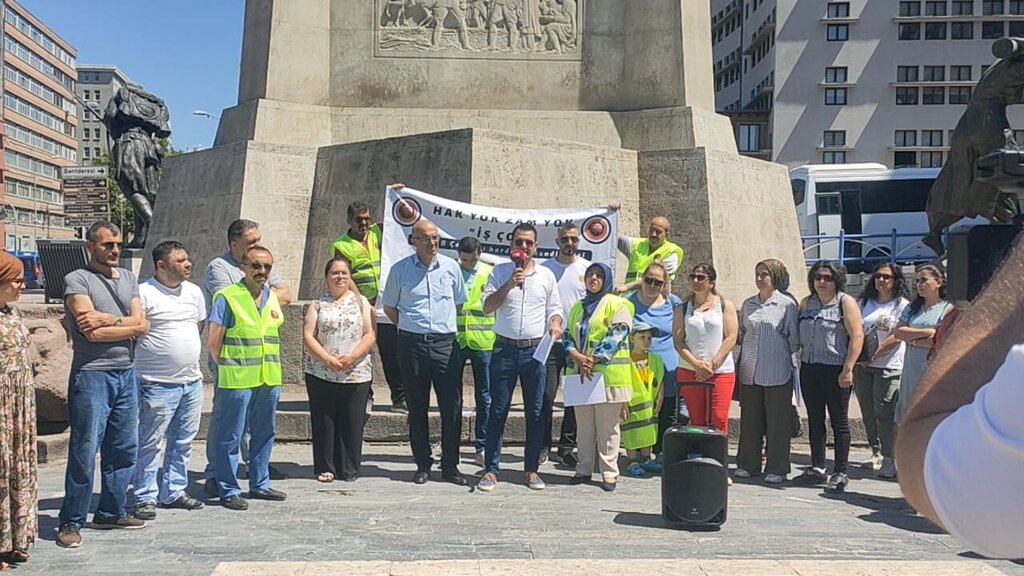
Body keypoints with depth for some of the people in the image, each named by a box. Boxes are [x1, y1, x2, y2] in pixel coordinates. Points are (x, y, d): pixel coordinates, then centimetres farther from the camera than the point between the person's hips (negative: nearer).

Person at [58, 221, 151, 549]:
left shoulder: (127, 278, 14)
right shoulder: (77, 280, -5)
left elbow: (142, 325, 2)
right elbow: (92, 333, -16)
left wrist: (110, 320, -11)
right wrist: (126, 324, -7)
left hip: (126, 374, 6)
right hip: (91, 375, -6)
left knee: (125, 448, 11)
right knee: (85, 451, -5)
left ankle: (111, 512, 24)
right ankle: (71, 522, 5)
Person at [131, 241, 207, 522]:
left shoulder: (194, 291, 10)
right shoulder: (144, 293, -12)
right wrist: (153, 354, -9)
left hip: (192, 380, 7)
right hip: (158, 383, -7)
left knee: (183, 441, 14)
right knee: (150, 444, 1)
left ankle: (174, 492, 25)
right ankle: (145, 498, 10)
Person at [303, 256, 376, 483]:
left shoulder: (361, 302, 8)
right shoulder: (318, 304, 8)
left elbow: (369, 335, 2)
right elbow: (308, 336, 0)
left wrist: (352, 357, -13)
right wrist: (328, 359, -14)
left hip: (356, 373, 0)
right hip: (321, 373, 0)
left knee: (352, 422, 1)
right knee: (324, 421, 2)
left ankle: (350, 469, 11)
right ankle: (325, 468, 12)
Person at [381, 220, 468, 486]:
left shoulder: (451, 266, 6)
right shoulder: (400, 269, 2)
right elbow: (389, 307, 13)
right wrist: (409, 328, 10)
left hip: (445, 343, 1)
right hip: (412, 344, 0)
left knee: (452, 406, -1)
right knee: (417, 407, 6)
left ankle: (450, 466, 9)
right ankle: (423, 465, 16)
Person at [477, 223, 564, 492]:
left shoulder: (546, 275, 8)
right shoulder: (500, 272, 4)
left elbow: (554, 308, 12)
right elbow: (487, 307, -3)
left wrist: (555, 326, -10)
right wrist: (509, 284, -15)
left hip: (535, 350, 1)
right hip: (505, 349, -1)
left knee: (535, 412, 6)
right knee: (498, 411, 2)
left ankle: (532, 469, 15)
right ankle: (491, 470, 8)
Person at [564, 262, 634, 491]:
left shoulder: (617, 305, 0)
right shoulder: (578, 307, 19)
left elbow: (617, 335, -10)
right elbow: (568, 336, 12)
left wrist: (593, 360, -17)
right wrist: (577, 356, -9)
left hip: (608, 374, -5)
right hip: (580, 374, 6)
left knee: (608, 425, -1)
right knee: (584, 425, 10)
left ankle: (609, 471, 4)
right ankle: (585, 468, 18)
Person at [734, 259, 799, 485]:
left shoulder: (787, 304, -3)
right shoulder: (748, 305, 12)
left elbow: (794, 339, -1)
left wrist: (791, 362, -3)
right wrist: (740, 366, 12)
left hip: (777, 373, -5)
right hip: (750, 372, 5)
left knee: (777, 422, 2)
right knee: (749, 420, 9)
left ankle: (776, 469, 9)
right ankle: (748, 464, 19)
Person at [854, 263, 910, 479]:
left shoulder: (902, 305, 0)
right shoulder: (865, 303, 15)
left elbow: (897, 337, -8)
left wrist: (874, 356, -12)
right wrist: (857, 356, -4)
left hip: (889, 366, -5)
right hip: (863, 365, 5)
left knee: (885, 413, -10)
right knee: (868, 413, 9)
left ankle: (889, 459, -6)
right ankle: (876, 453, 23)